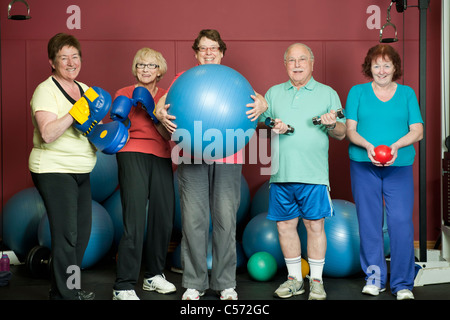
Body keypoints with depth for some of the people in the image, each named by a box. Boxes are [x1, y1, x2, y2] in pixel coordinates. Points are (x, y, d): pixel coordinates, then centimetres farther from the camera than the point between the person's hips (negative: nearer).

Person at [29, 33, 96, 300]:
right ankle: (64, 294, 3)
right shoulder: (46, 90, -10)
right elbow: (47, 134, -22)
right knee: (66, 235, -8)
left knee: (83, 230, 11)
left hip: (81, 171, 8)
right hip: (54, 170, -8)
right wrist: (76, 111, -28)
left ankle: (71, 287, 25)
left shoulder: (84, 89, 13)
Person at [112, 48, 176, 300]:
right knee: (135, 222, -12)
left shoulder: (166, 96, 14)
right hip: (133, 156, -4)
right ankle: (124, 287, -8)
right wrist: (133, 106, -13)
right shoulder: (124, 94, 7)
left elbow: (168, 135, 2)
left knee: (164, 218, 5)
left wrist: (154, 113, -14)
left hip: (161, 159, 4)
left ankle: (154, 275, 24)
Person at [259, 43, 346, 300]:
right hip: (282, 173, 3)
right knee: (285, 224, 6)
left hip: (314, 173, -2)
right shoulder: (273, 93, 15)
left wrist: (332, 125, -15)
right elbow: (257, 123, 14)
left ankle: (316, 280, 12)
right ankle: (294, 278, 20)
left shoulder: (328, 93, 9)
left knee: (315, 224, -1)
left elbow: (342, 134, 7)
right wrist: (272, 127, -7)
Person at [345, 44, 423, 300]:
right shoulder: (357, 92, 9)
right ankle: (374, 277, 16)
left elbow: (417, 131, 3)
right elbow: (350, 129, 3)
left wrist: (396, 146, -15)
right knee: (369, 222, 3)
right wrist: (367, 146, -16)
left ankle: (403, 284, 2)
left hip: (399, 166, 0)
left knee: (401, 222, -7)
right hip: (364, 166, 0)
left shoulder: (407, 94, 10)